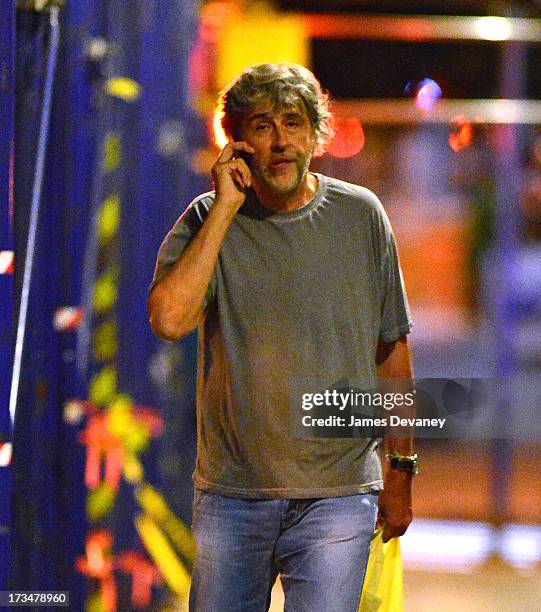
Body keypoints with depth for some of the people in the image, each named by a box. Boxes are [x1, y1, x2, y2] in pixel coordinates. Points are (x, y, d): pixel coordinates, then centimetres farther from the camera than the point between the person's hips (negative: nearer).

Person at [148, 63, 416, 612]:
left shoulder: (360, 216, 2)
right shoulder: (207, 221, -1)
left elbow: (391, 350, 9)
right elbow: (168, 319, -20)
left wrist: (400, 469, 9)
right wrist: (226, 207, -16)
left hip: (338, 491, 0)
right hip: (232, 491, 1)